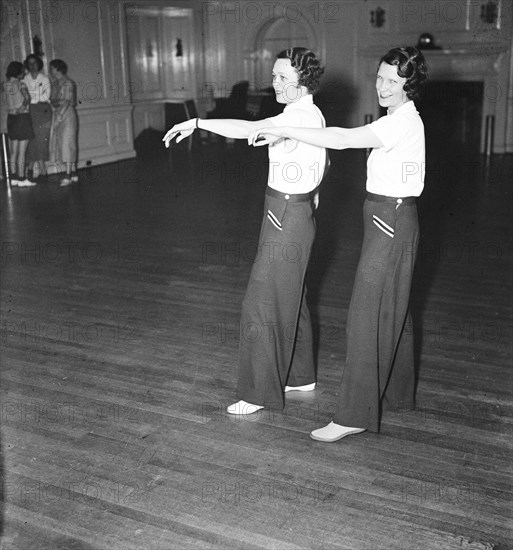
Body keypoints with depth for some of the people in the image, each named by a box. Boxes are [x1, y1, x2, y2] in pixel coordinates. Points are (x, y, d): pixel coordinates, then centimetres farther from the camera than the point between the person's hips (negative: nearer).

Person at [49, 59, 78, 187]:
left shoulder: (68, 83, -10)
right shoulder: (54, 83, 14)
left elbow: (67, 102, -15)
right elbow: (53, 100, 14)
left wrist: (59, 118, -17)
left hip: (67, 115, -8)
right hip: (57, 116, 8)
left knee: (67, 144, -9)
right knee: (61, 144, 6)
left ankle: (68, 175, -10)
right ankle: (73, 172, 10)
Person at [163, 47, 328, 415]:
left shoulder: (301, 116, -20)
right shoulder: (310, 115, 12)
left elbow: (250, 129, -34)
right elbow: (321, 162, 24)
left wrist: (198, 122, -32)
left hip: (287, 218, -11)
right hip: (295, 213, 11)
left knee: (262, 305, -4)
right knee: (290, 299, 19)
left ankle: (260, 392, 7)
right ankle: (300, 375, 34)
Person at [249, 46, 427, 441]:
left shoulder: (404, 121, -19)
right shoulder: (399, 119, 13)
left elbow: (343, 139, -28)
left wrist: (283, 133, -27)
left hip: (391, 223, -10)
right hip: (389, 220, 10)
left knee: (368, 316, -8)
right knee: (392, 309, 19)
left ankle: (355, 415, -1)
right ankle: (397, 391, 34)